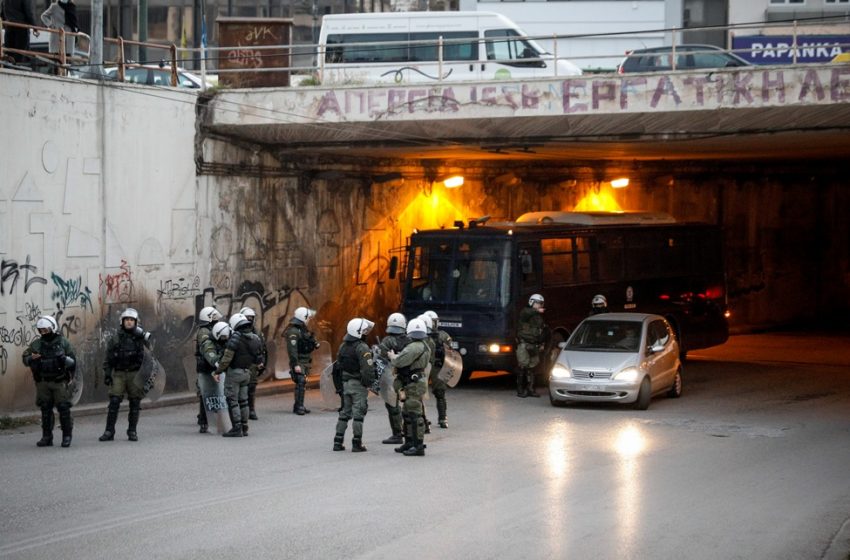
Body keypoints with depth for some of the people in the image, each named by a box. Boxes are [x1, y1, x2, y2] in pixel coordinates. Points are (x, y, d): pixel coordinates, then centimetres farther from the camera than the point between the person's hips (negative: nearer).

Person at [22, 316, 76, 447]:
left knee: (63, 409, -4)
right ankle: (46, 437, 12)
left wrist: (64, 358, -13)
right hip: (43, 382, 3)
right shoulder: (36, 344, 7)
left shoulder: (63, 342, 0)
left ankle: (67, 436, 2)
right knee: (45, 410, 6)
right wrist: (31, 358, -11)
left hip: (59, 382, -3)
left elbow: (73, 361, 3)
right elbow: (25, 359, 7)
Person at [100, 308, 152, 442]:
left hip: (135, 374, -1)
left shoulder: (141, 337, 2)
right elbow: (108, 358, 7)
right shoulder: (116, 338, 5)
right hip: (119, 374, 1)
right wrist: (107, 374, 2)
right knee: (114, 402, -5)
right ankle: (109, 432, -2)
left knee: (135, 404, 3)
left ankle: (132, 431, 12)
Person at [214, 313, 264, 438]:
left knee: (232, 401, -3)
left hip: (234, 372, -7)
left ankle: (237, 429, -8)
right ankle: (244, 428, 14)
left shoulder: (235, 337, -17)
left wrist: (218, 372, -14)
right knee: (243, 400, 13)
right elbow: (258, 360, 9)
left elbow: (227, 357, -21)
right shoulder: (256, 339, 4)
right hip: (246, 373, 7)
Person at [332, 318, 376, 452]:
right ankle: (357, 444, -1)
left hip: (345, 384, 7)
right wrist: (369, 383, -10)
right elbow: (368, 369, -22)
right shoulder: (362, 348, -16)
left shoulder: (343, 346, 8)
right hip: (359, 385, -7)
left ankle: (338, 441, 13)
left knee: (345, 412, 13)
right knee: (358, 414, -2)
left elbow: (338, 366, 13)